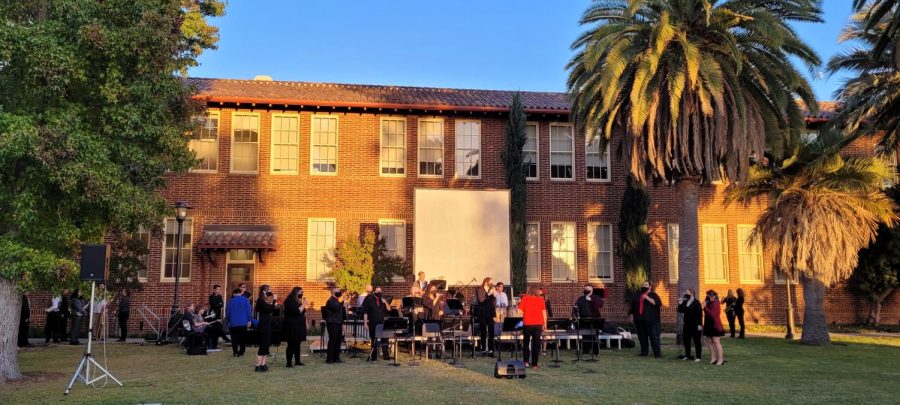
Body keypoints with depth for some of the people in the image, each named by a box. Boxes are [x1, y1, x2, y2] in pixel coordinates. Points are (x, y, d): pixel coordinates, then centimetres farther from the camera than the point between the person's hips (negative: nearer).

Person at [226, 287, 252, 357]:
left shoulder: (230, 301, 0)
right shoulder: (245, 300, -2)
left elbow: (227, 312, 2)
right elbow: (248, 310, -6)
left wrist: (229, 320, 16)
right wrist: (249, 320, -1)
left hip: (233, 323, 0)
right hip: (243, 322, 0)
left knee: (234, 338, 7)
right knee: (243, 338, 11)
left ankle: (235, 352, 3)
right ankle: (241, 352, 9)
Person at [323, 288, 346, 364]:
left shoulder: (337, 301, 21)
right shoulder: (330, 301, -8)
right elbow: (336, 308, -25)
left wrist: (342, 324, 21)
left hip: (338, 324, 9)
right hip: (332, 324, -9)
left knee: (338, 341, 7)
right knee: (332, 341, -9)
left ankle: (336, 358, 13)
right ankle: (329, 359, -6)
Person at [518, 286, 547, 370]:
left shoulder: (525, 299, 2)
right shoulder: (540, 300, 5)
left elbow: (520, 311, -2)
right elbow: (544, 312, 4)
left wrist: (519, 322, 11)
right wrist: (545, 324, 9)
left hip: (527, 324, -1)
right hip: (538, 324, 1)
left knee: (526, 342, 16)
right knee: (536, 344, 5)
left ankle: (526, 361, 7)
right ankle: (534, 364, 3)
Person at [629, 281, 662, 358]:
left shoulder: (653, 295, 3)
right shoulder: (637, 296, 17)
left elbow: (658, 303, -13)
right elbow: (632, 307, 23)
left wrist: (647, 298, -17)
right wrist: (632, 315, 15)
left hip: (651, 320, -5)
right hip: (640, 320, 5)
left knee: (654, 337, -8)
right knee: (642, 336, 7)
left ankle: (657, 353, -5)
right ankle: (644, 351, 16)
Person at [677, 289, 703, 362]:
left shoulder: (696, 302, -12)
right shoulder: (685, 302, 10)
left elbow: (700, 314, -16)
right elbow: (680, 310, 7)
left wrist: (699, 324, -21)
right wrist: (681, 302, -2)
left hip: (695, 326, -8)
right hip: (687, 325, 8)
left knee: (696, 341, 1)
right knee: (686, 340, 11)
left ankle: (698, 357, 8)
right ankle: (687, 356, 23)